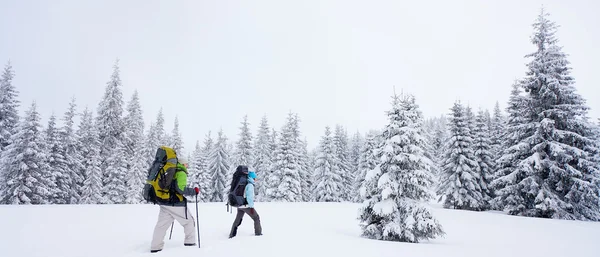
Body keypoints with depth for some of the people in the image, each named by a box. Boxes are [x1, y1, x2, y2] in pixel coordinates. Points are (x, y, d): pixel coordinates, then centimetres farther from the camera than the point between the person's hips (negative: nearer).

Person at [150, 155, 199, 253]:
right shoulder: (181, 173, -10)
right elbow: (181, 189, -21)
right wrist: (194, 191, -11)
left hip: (164, 203, 7)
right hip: (176, 204, -7)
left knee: (162, 225, 9)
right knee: (189, 221, 10)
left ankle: (155, 247, 9)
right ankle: (190, 242, 13)